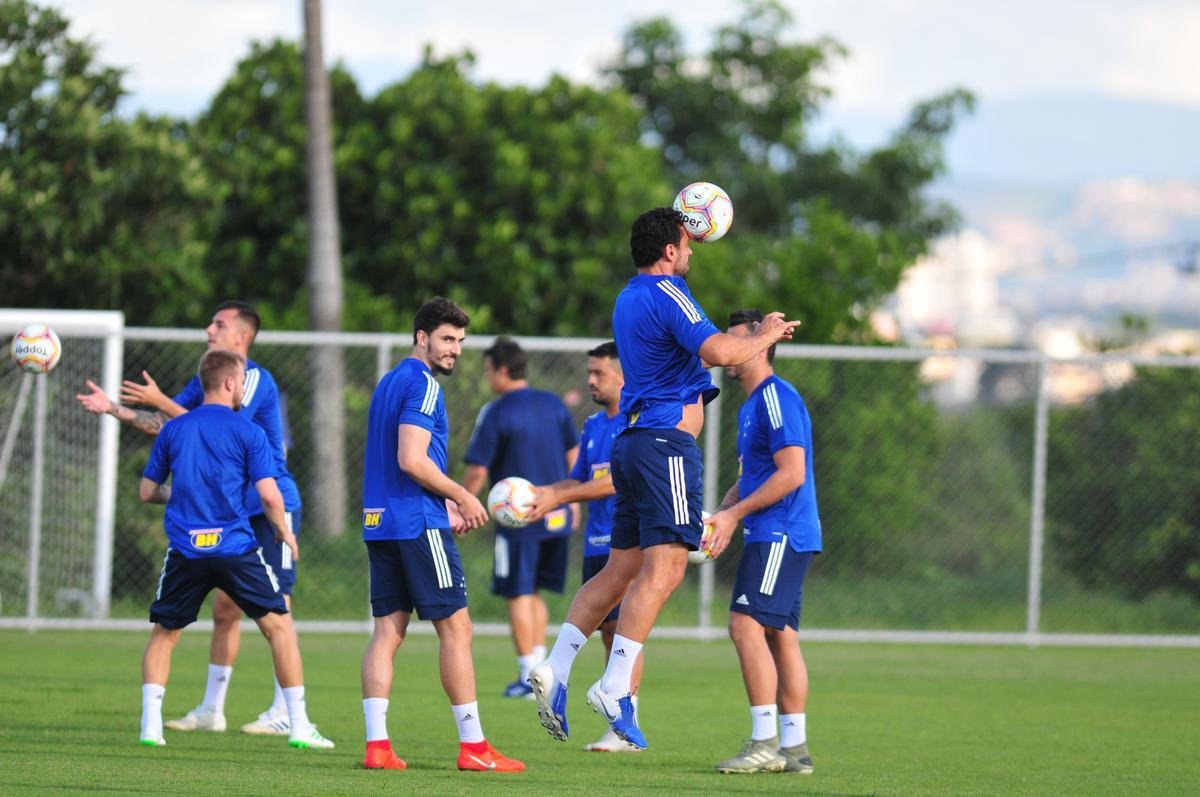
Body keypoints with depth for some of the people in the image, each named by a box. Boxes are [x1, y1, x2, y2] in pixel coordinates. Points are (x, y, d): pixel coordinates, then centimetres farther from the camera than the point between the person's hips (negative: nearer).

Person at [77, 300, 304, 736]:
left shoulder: (256, 380, -14)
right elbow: (164, 423, 10)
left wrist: (160, 401, -22)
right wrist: (113, 409, -3)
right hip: (237, 511, 9)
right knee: (225, 608, 9)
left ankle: (284, 714, -4)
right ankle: (211, 710, 13)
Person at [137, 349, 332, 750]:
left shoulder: (172, 430, 9)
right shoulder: (247, 432, -1)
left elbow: (147, 491, 14)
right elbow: (269, 495, -7)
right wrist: (284, 532, 10)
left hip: (185, 550, 3)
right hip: (235, 548, -3)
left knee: (164, 634, 15)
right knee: (280, 626, 8)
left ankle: (150, 724, 3)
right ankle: (298, 725, 4)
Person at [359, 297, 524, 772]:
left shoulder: (389, 382, 19)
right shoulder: (423, 385, -11)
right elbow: (412, 460, -20)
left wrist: (443, 502, 21)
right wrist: (462, 497, -9)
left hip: (380, 521, 9)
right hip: (418, 523, -9)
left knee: (387, 631, 5)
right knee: (456, 628, -4)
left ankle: (376, 745, -1)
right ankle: (473, 746, -3)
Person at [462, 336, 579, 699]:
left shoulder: (495, 413, -11)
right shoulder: (554, 404, 7)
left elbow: (478, 471, -12)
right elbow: (573, 455, 14)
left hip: (518, 519, -6)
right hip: (556, 517, 6)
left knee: (518, 596, 2)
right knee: (534, 593, 17)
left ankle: (528, 676, 0)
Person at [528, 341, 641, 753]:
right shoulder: (592, 426, 16)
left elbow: (620, 480, -18)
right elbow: (579, 481, 20)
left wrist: (558, 497, -20)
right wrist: (543, 492, 0)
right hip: (597, 543, 8)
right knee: (608, 630, 7)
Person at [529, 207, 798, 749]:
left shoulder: (631, 297, 20)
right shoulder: (666, 294, -9)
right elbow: (720, 352, -23)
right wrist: (765, 338, -4)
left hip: (635, 441, 10)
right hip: (666, 444, -10)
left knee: (622, 568, 12)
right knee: (663, 567, -13)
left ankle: (555, 669, 4)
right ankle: (615, 687, -22)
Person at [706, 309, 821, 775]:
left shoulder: (776, 398, -13)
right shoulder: (752, 406, 20)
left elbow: (791, 474, -19)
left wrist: (734, 514, -15)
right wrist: (718, 516, 11)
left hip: (780, 535, -10)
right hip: (774, 537, 10)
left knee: (747, 625, -15)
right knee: (780, 636, 8)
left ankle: (765, 744, -17)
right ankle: (794, 748, 9)